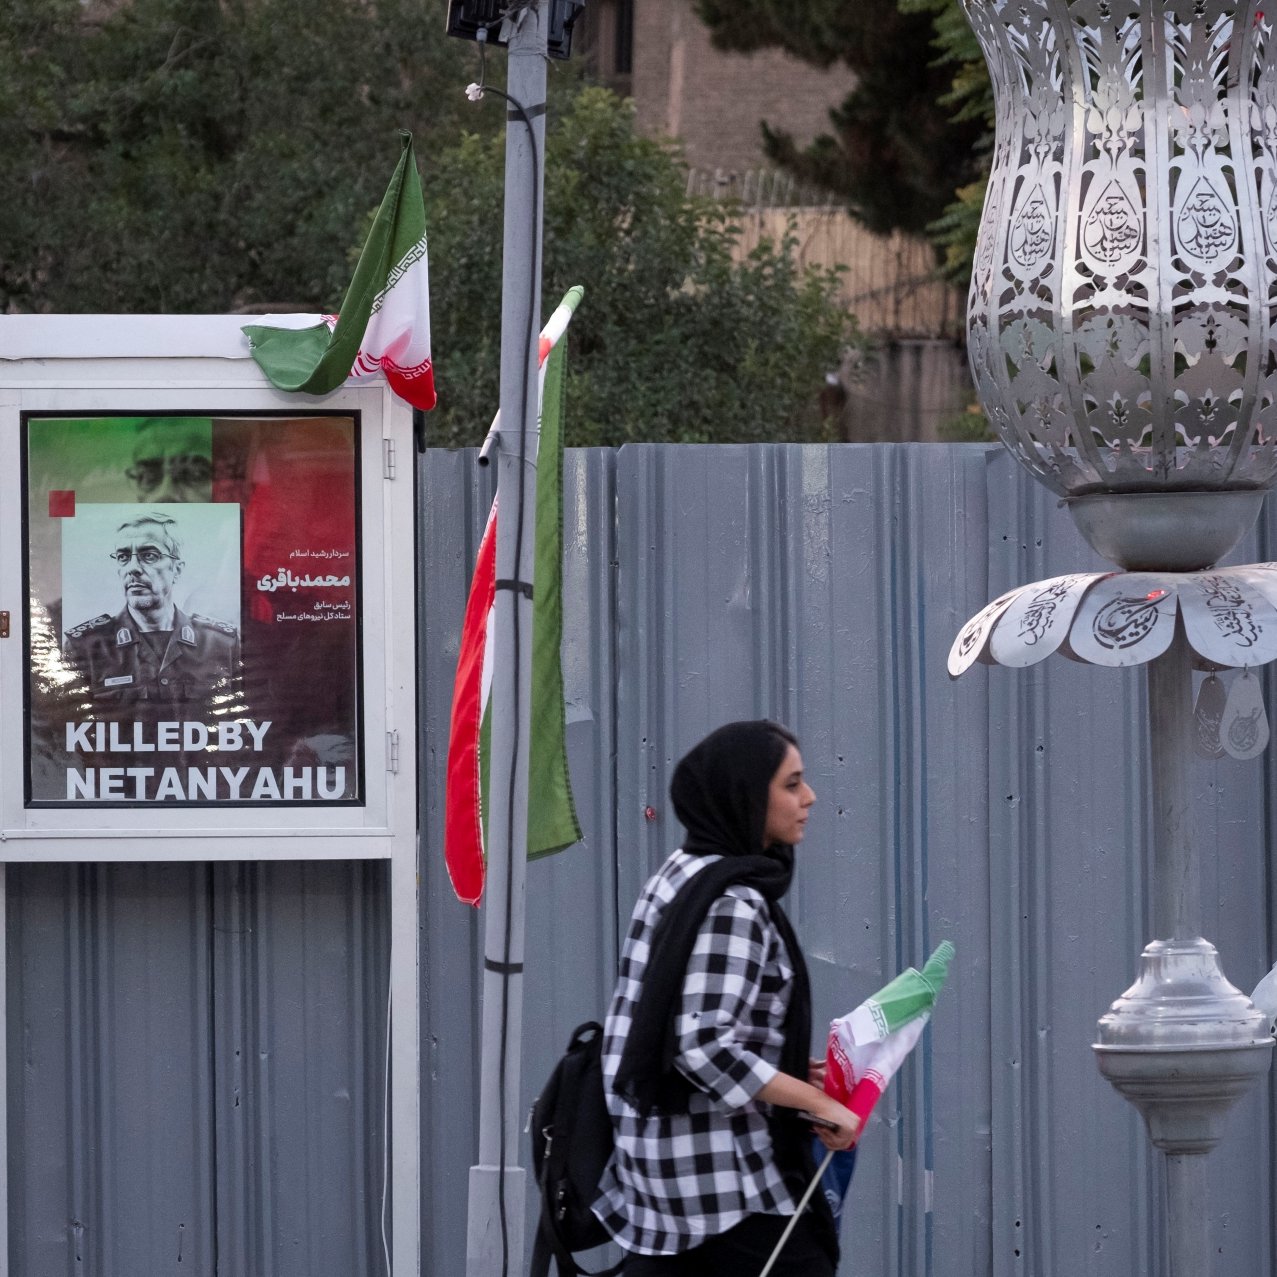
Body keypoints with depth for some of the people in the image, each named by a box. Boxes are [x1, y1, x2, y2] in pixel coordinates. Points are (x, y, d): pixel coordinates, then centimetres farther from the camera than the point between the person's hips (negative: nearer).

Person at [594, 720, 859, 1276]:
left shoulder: (681, 876, 12)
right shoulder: (733, 904, -16)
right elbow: (705, 1048, -25)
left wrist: (792, 1072, 16)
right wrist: (819, 1103, -18)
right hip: (724, 1170, -9)